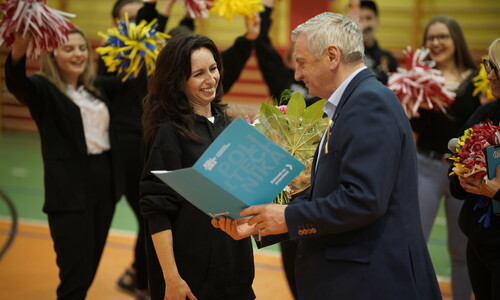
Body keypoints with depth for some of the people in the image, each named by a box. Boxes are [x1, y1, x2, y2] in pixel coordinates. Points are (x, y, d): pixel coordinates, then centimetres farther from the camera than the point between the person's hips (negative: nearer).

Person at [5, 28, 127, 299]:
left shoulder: (97, 87, 13)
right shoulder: (43, 89, -6)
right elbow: (15, 84, -27)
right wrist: (18, 50, -48)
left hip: (105, 183, 7)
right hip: (69, 191, -6)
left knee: (89, 268, 14)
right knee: (74, 276, -7)